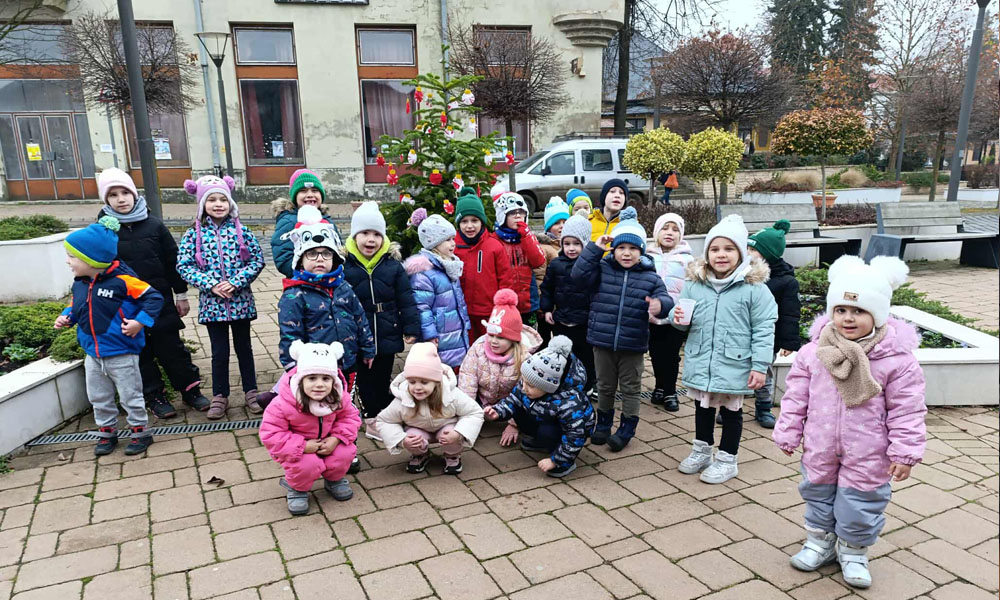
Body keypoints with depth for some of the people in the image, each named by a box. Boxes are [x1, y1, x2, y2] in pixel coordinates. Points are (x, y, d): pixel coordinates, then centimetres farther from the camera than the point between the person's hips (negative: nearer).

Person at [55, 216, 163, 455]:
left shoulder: (122, 280, -21)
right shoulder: (80, 283, 1)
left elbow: (154, 298, -17)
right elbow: (76, 305, 20)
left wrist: (139, 321, -22)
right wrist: (66, 317, 2)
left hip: (121, 354, -7)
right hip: (93, 354, 7)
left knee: (130, 397, 7)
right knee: (99, 398, 19)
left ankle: (140, 432, 22)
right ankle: (106, 433, 35)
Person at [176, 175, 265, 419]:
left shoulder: (241, 230, -3)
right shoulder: (194, 234, -3)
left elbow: (257, 260, -4)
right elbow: (184, 266, -4)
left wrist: (235, 282, -14)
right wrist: (211, 284, -15)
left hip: (240, 300, 0)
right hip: (212, 302, 0)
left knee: (244, 347, 13)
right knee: (220, 352, 9)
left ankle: (251, 391, 26)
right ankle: (220, 396, 24)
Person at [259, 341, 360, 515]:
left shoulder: (339, 397, -20)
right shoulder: (284, 403, -32)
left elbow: (350, 417, -6)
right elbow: (270, 434, -26)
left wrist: (336, 438, -25)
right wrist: (303, 446, -32)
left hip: (327, 442, 4)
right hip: (296, 447, -4)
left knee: (345, 452, -20)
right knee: (307, 464, -31)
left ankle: (334, 479, 14)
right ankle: (297, 488, 6)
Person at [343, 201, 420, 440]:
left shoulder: (393, 264, -3)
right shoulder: (344, 265, -9)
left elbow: (406, 300, 1)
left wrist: (411, 329, -1)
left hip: (388, 336, 2)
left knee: (383, 379, 15)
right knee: (365, 379, 12)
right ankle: (372, 418, 27)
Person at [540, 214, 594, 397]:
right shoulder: (556, 265, 0)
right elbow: (546, 288, 10)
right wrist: (547, 309, 5)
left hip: (584, 322, -3)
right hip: (560, 320, 3)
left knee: (585, 355, 12)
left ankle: (587, 387, 29)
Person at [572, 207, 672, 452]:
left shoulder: (650, 278, -2)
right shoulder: (602, 269, -2)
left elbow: (665, 299, -6)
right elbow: (579, 275, -16)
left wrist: (660, 304, -31)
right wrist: (594, 248, -17)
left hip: (633, 345, -1)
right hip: (602, 341, 1)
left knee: (630, 389, 11)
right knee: (605, 386, 17)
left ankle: (627, 429, 26)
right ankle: (603, 423, 35)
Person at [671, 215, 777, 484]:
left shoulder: (754, 287, -12)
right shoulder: (694, 283, 0)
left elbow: (763, 329, -11)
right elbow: (685, 322, 12)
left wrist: (759, 366, -13)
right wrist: (678, 317, -12)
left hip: (734, 367, -4)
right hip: (700, 365, 4)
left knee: (731, 411, 13)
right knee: (702, 408, 20)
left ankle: (727, 459, 28)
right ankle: (701, 450, 39)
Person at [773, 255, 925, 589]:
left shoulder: (897, 359, -16)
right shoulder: (813, 352, -9)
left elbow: (907, 409, -10)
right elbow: (795, 397, -2)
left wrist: (905, 451, -9)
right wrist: (788, 434, 1)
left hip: (867, 456, -2)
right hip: (820, 450, 3)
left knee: (860, 504, 11)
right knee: (817, 495, 19)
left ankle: (854, 551, 37)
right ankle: (820, 540, 42)